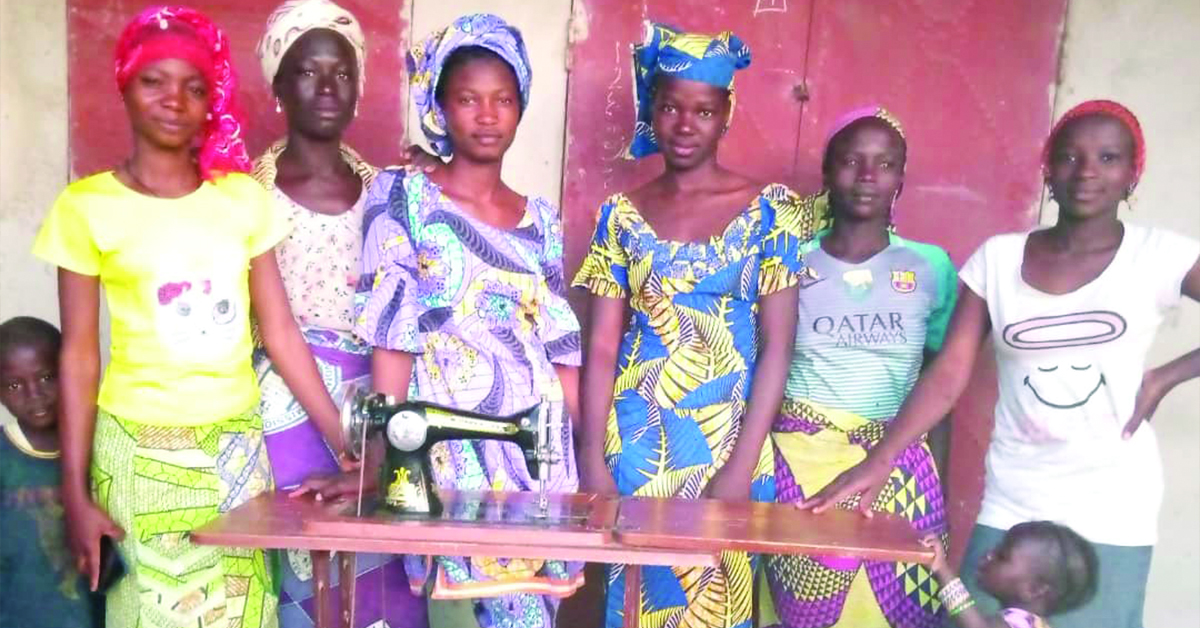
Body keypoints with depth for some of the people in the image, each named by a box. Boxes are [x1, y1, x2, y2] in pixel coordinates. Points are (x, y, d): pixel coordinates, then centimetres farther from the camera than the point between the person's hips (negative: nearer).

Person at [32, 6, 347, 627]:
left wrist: (345, 442, -2)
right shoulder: (86, 205, -5)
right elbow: (78, 356, -3)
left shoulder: (244, 197, 1)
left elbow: (280, 332, 1)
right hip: (140, 448, -2)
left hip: (238, 443, 3)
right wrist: (75, 492, -5)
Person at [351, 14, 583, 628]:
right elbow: (391, 343, -5)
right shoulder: (406, 200, 0)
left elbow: (561, 349, 11)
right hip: (449, 438, -4)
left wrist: (578, 455, 8)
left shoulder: (539, 219, 12)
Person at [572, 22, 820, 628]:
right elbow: (601, 348, 1)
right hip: (635, 443, 1)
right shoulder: (621, 215, 3)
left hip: (727, 441, -1)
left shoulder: (771, 210, -2)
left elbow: (776, 344, -5)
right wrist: (593, 459, -7)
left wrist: (742, 464, -11)